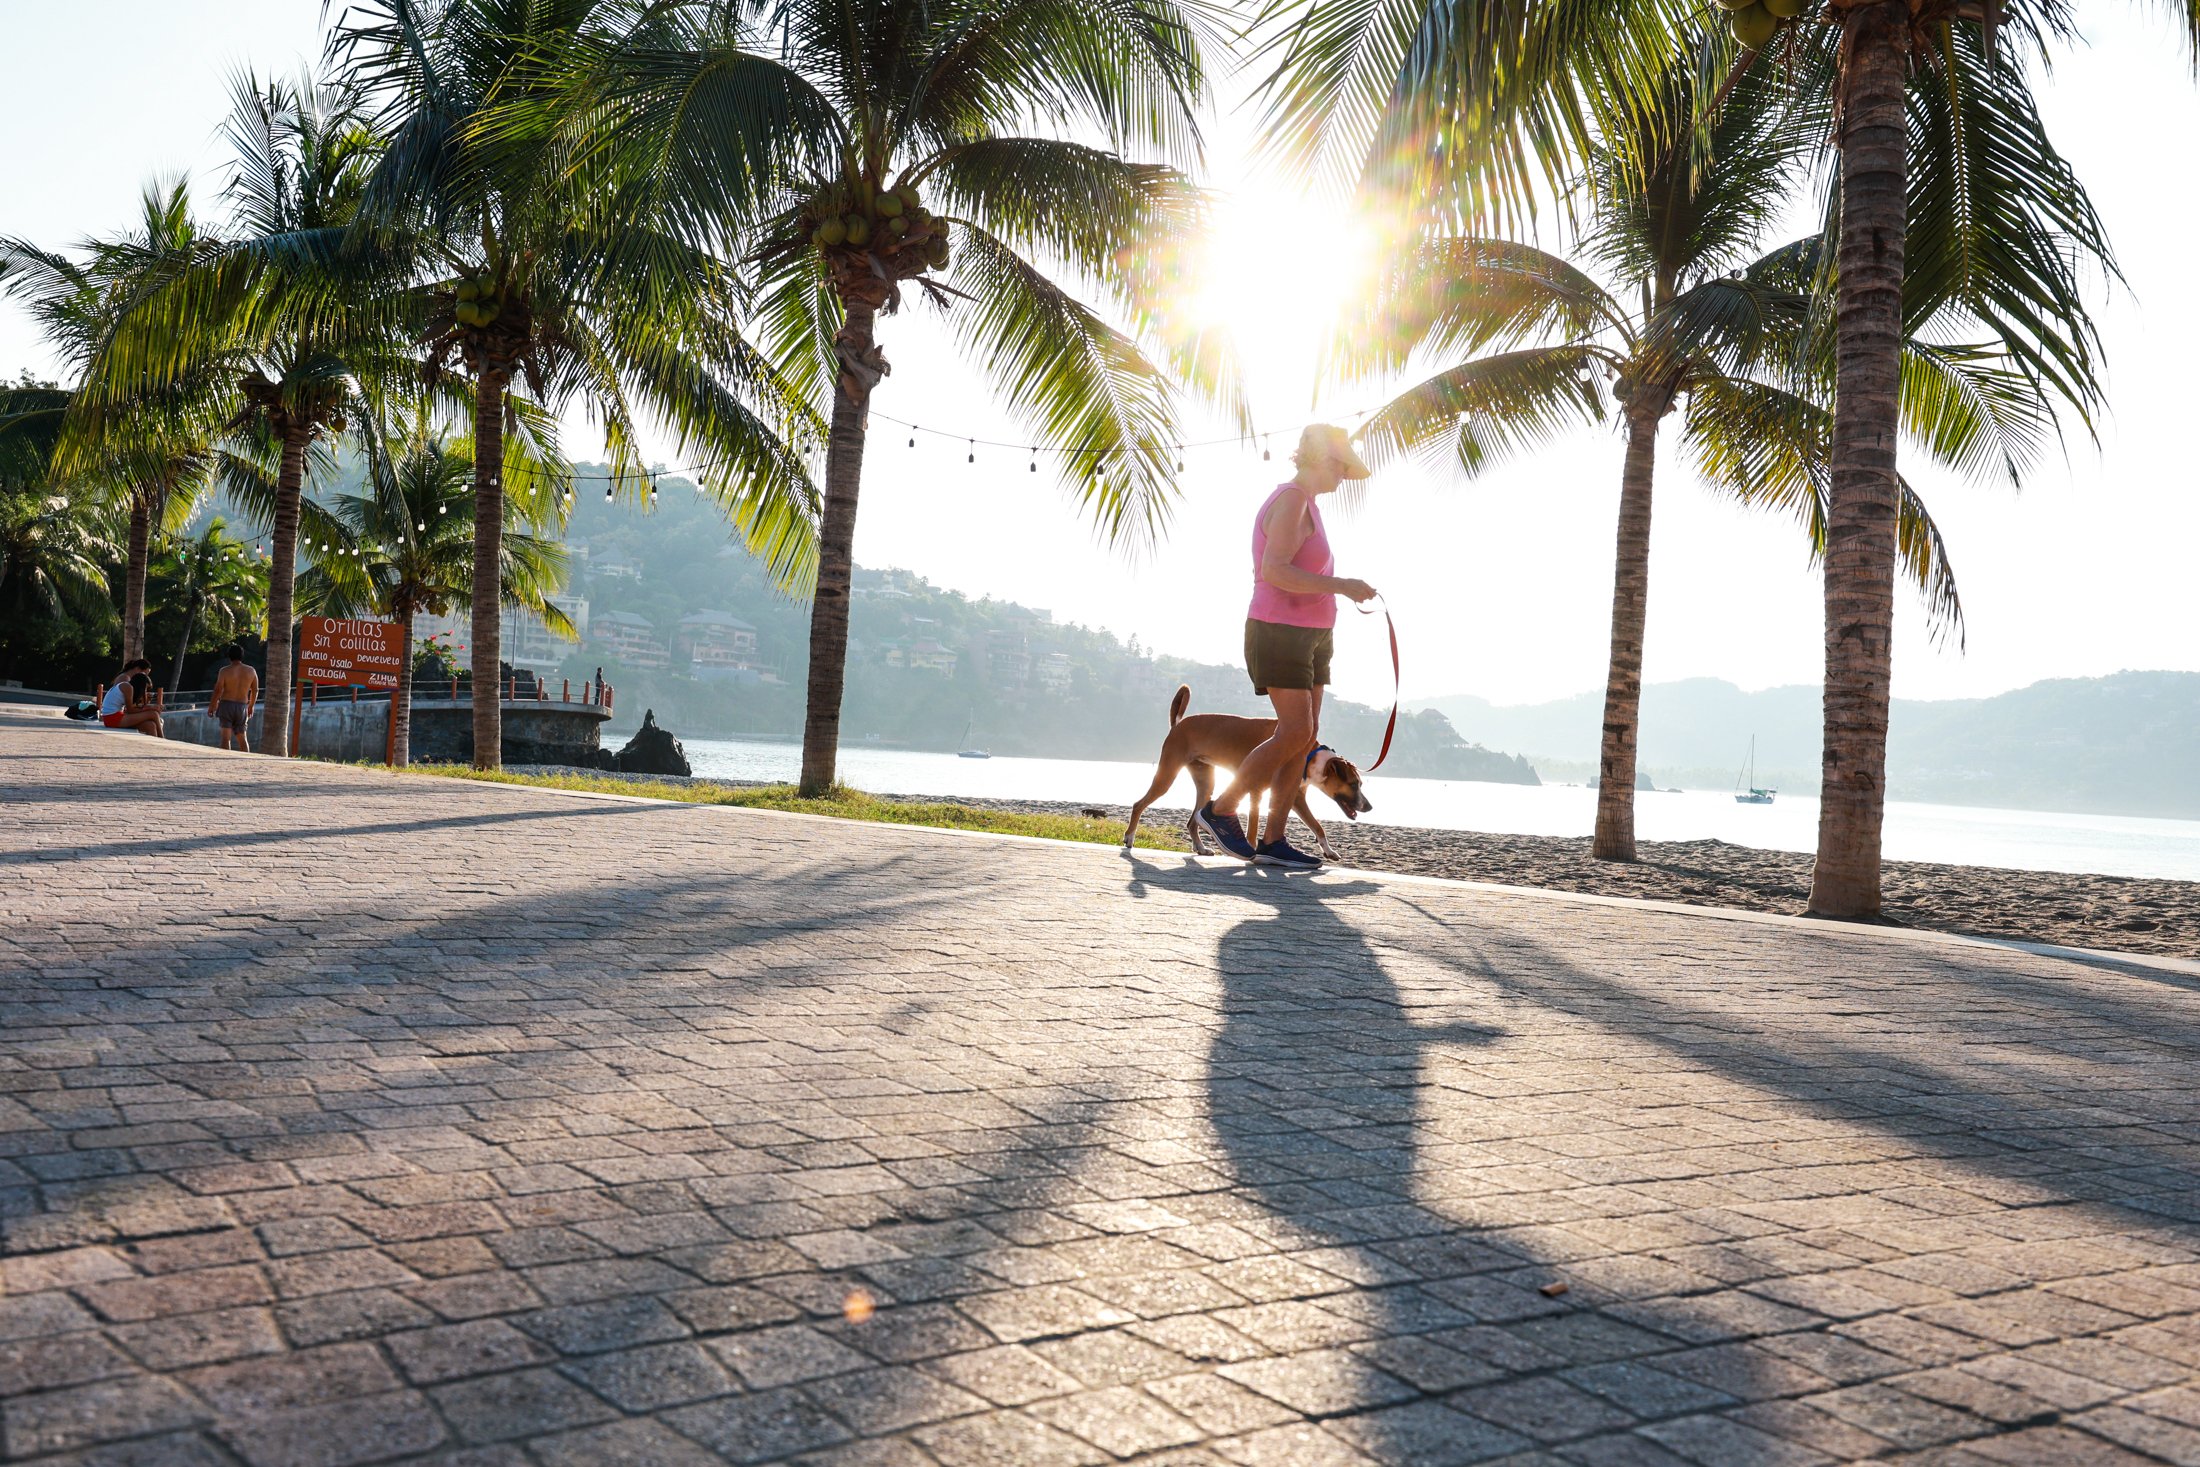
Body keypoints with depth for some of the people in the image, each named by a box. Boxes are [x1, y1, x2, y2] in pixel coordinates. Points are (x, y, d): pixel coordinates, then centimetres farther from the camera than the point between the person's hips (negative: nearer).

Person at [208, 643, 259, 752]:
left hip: (226, 705, -3)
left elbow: (218, 691, -8)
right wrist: (251, 706, 24)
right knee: (242, 738, 14)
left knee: (226, 737, -5)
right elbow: (255, 691, 10)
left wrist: (211, 707, 4)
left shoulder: (225, 670, -8)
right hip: (242, 707, 3)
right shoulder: (251, 671, 3)